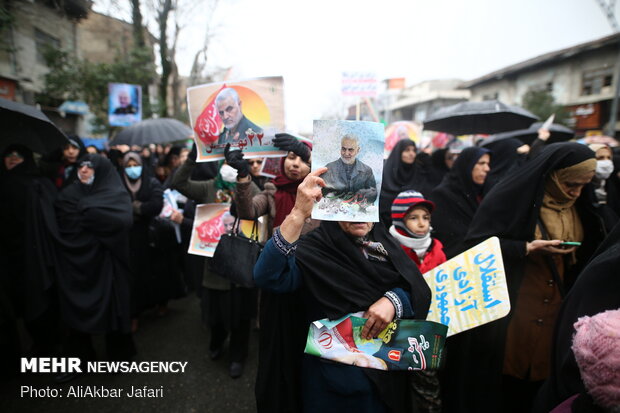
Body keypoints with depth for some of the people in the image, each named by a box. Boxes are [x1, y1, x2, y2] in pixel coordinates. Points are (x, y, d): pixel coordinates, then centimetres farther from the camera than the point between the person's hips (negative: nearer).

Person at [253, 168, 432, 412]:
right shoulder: (315, 250, -16)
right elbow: (268, 278, -33)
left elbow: (417, 287, -5)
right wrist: (298, 215, -43)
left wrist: (393, 300, -26)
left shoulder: (384, 244, 2)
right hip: (335, 372, -4)